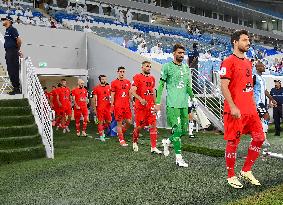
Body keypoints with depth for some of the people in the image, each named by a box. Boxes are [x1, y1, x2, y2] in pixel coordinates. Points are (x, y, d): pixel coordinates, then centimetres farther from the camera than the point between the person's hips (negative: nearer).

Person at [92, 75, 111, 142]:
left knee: (108, 121, 6)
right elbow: (94, 99, -1)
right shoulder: (96, 88, -2)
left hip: (107, 107, 4)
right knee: (101, 122, 0)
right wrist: (94, 108, -4)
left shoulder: (108, 87, 10)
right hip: (100, 108, -4)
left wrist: (111, 106, 11)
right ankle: (101, 135, 10)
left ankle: (102, 130, 31)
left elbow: (110, 97, 17)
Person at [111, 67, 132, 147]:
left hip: (127, 105, 4)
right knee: (119, 123, 0)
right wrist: (112, 106, -6)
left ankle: (121, 132, 27)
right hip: (118, 106, -4)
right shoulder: (114, 83, 0)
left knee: (129, 121, 0)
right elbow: (112, 96, 0)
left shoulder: (128, 82, 12)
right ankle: (121, 140, 9)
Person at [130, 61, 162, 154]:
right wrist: (140, 99, -27)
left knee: (153, 125, -3)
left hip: (150, 106, 5)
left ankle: (153, 147, 0)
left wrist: (155, 104, 20)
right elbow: (132, 91, -12)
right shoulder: (137, 77, -5)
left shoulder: (152, 78, 15)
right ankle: (135, 141, 31)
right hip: (140, 106, -5)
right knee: (139, 126, 3)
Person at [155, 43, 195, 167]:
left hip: (184, 104, 6)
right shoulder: (167, 67, -2)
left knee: (184, 130, 8)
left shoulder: (186, 68, 15)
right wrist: (158, 102, -7)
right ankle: (178, 158, 2)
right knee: (177, 129, -8)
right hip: (172, 104, -6)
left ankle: (167, 142, 33)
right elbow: (161, 85, -2)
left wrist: (193, 98, 15)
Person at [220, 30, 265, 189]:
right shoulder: (229, 62, -8)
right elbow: (224, 87, -15)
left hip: (251, 110, 9)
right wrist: (232, 107, -21)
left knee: (259, 137, 8)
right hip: (236, 111, -8)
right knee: (233, 142, 0)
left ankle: (246, 171, 22)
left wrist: (254, 105, 17)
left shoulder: (248, 63, 18)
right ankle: (231, 177, 15)